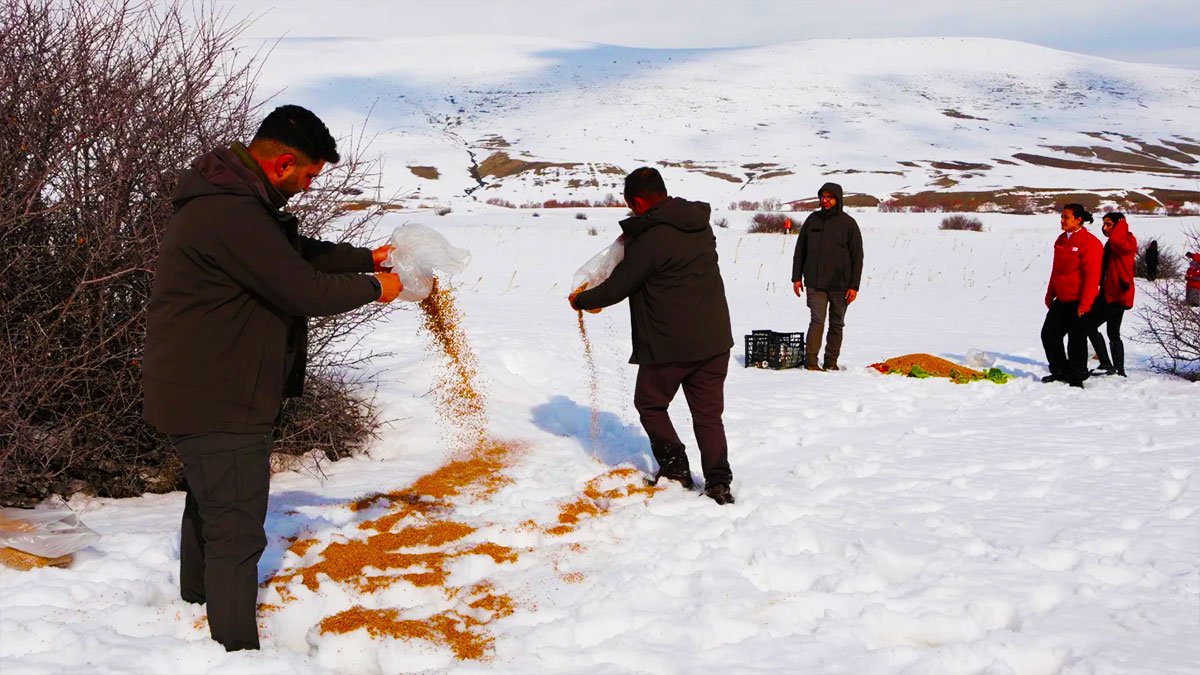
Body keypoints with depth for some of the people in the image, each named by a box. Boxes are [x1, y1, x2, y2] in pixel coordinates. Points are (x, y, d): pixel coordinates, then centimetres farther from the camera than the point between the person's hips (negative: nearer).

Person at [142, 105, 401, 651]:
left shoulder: (234, 198, 8)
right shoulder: (231, 214, -27)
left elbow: (299, 252, 20)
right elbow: (305, 290, -24)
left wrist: (367, 258, 11)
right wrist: (373, 288, -8)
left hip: (204, 393, 11)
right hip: (218, 401, -11)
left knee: (209, 510, 27)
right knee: (237, 533, -6)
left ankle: (199, 608, 46)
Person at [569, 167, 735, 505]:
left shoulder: (650, 240, -17)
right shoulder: (702, 226, 6)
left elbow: (616, 289, -8)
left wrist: (580, 300, 9)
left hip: (669, 345, -6)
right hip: (715, 339, 6)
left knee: (650, 404, 17)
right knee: (708, 413, 11)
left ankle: (674, 466, 15)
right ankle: (719, 482, 4)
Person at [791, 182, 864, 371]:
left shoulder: (848, 223, 1)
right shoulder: (812, 220, 8)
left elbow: (857, 256, 1)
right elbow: (800, 250, 14)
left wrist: (854, 285, -5)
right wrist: (797, 277, 6)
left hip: (839, 284, 0)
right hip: (815, 283, 0)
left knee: (836, 324, 6)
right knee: (817, 320, -11)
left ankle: (831, 362, 14)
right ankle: (811, 361, -13)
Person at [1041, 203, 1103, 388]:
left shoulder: (1089, 243, -14)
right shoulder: (1061, 240, 11)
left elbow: (1092, 276, -17)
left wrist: (1085, 304, -19)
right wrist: (1050, 295, 18)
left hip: (1078, 301, -8)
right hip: (1061, 300, 8)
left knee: (1076, 339, -1)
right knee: (1049, 334, 8)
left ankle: (1076, 378, 11)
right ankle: (1060, 372, 22)